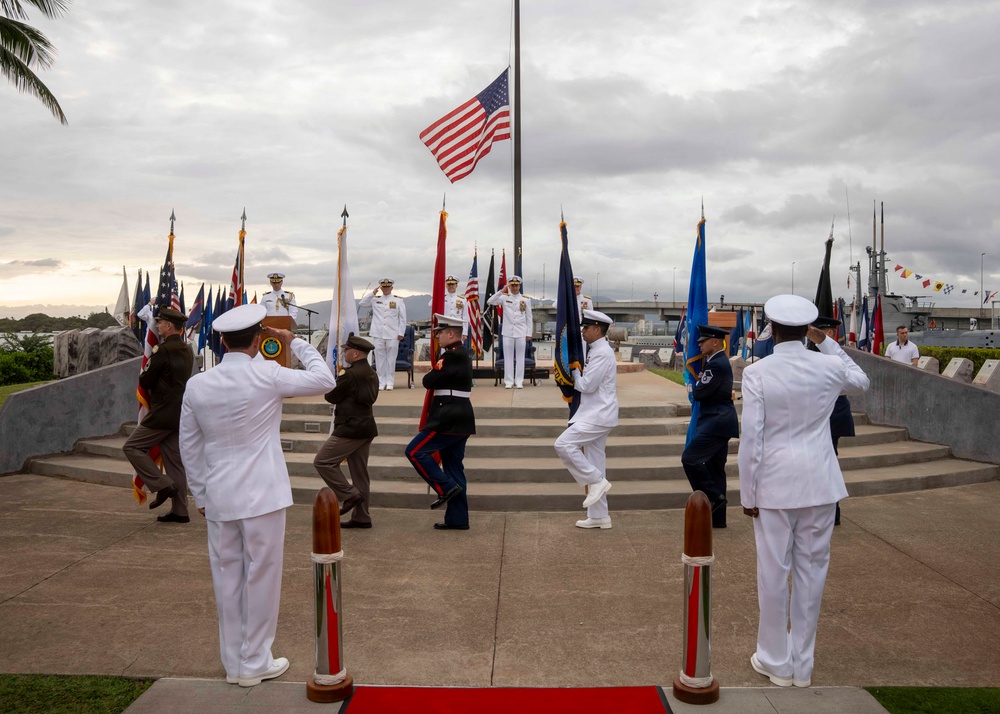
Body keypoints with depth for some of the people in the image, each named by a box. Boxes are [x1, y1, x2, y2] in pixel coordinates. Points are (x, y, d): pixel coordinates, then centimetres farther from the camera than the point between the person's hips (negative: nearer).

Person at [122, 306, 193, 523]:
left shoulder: (163, 351, -16)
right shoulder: (187, 351, 11)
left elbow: (144, 382, -9)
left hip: (163, 414, -8)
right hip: (180, 414, 9)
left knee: (132, 447, 3)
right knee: (175, 460, 10)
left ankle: (162, 486, -2)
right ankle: (179, 511, 12)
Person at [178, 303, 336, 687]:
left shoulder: (197, 385, 1)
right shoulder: (267, 375, -13)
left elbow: (189, 447, 7)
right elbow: (325, 380, -5)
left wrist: (200, 494, 18)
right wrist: (294, 342, 5)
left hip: (218, 498, 5)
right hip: (262, 496, -4)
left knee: (227, 578, 13)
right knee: (261, 577, 7)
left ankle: (233, 663, 26)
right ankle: (255, 663, 18)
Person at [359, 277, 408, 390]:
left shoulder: (398, 300, 8)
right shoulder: (375, 299, 12)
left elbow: (402, 318, 6)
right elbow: (361, 304, 4)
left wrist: (401, 333, -1)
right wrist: (372, 293, -1)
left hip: (393, 335, -1)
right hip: (378, 334, 1)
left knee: (391, 358, 0)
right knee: (380, 358, 2)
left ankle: (390, 382, 6)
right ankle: (381, 382, 8)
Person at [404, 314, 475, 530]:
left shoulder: (452, 356, -15)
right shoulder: (462, 354, 17)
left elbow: (428, 381, -15)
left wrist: (430, 375, 5)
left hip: (449, 420, -10)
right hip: (461, 418, 10)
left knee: (415, 451, -6)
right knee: (453, 466, 11)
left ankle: (446, 488, -3)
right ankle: (457, 519, 14)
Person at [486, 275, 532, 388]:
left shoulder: (526, 300, 7)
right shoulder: (504, 298, 4)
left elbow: (529, 318, 8)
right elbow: (489, 302, -11)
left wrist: (528, 333, 4)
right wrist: (502, 291, -17)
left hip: (521, 332, 1)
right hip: (508, 332, 0)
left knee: (520, 357, 3)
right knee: (508, 357, 2)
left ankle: (519, 382, 7)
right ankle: (509, 381, 6)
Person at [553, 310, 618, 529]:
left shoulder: (602, 353, -15)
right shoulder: (596, 351, 16)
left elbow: (587, 385, -18)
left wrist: (574, 372, -2)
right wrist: (576, 373, 5)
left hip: (599, 415, -10)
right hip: (595, 414, 10)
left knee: (564, 444, -17)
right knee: (593, 463, 11)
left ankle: (597, 481, -7)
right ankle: (599, 517, 18)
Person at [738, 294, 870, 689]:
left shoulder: (756, 372, -12)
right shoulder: (828, 366, -3)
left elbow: (751, 438, -12)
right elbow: (861, 381, 22)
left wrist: (748, 493, -2)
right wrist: (826, 342, 18)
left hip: (775, 484, -3)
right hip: (819, 482, 3)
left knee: (773, 572, 8)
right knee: (811, 571, 12)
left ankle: (777, 663, 22)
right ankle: (802, 665, 25)